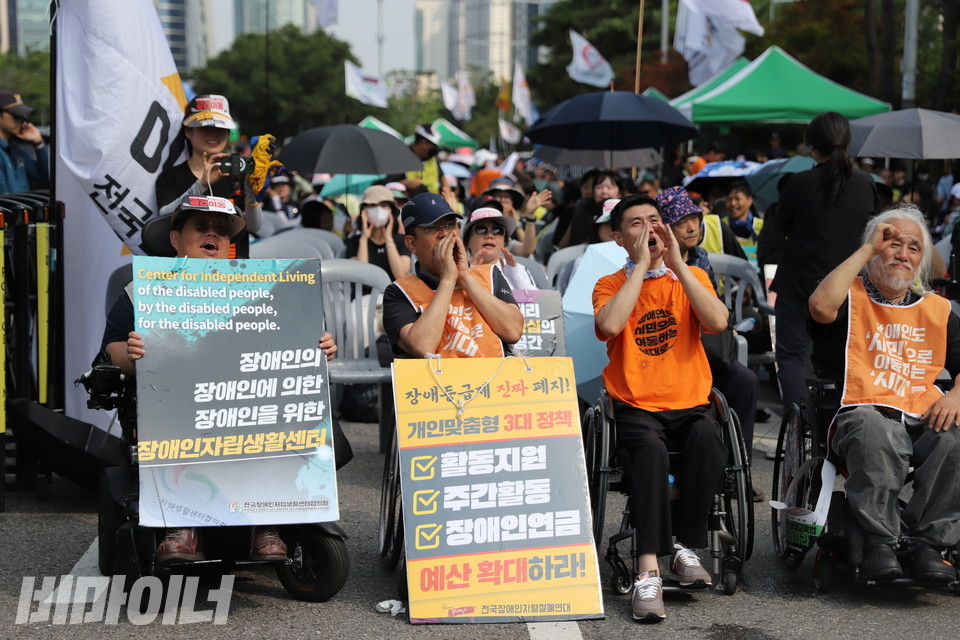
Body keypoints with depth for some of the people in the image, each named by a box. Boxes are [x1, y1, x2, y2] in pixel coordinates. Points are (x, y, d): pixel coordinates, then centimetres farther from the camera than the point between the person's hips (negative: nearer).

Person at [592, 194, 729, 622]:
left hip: (690, 404, 2)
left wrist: (676, 264, -10)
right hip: (635, 407, -1)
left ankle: (686, 546, -15)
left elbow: (717, 322, -9)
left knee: (708, 439, -32)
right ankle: (648, 572, -33)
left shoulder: (690, 277, 11)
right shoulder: (610, 285, 6)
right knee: (651, 449, -34)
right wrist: (642, 265, -11)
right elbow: (609, 325, -18)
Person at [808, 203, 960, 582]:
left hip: (923, 421, 4)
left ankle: (927, 543, -21)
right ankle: (878, 542, -26)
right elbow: (821, 305, -14)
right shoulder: (852, 298, 11)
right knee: (876, 432, -39)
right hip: (860, 413, -4)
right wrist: (868, 249, -3)